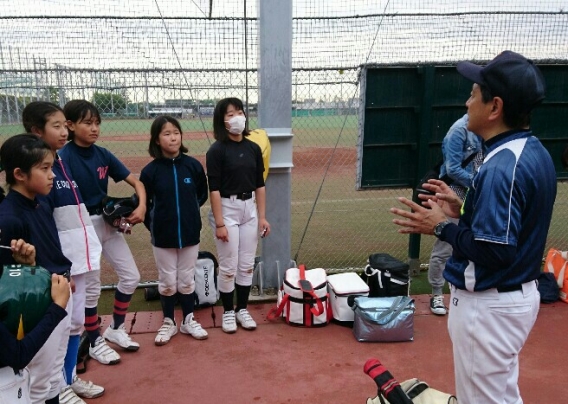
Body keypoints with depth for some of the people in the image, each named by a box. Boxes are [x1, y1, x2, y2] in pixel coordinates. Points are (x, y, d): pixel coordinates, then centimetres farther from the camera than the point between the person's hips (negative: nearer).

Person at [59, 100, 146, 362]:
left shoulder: (102, 154, 2)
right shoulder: (64, 158, -15)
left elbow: (135, 182, 5)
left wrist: (142, 207, -11)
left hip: (107, 223, 6)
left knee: (131, 277, 10)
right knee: (91, 288, 5)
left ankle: (115, 329, 30)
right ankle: (95, 343, 25)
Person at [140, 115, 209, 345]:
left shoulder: (193, 165, -7)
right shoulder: (150, 171, -9)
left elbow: (202, 195, 7)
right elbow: (143, 204, 0)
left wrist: (188, 211, 4)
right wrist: (154, 226, 0)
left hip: (190, 233, 1)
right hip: (163, 236, -1)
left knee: (187, 280, 14)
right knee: (167, 281, 12)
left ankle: (188, 321, 30)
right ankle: (168, 322, 29)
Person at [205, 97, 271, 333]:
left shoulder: (253, 148, 4)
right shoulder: (217, 150, -11)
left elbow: (259, 184, 8)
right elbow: (214, 189, -13)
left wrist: (262, 216, 5)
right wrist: (219, 223, -16)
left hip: (250, 209, 5)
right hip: (227, 209, -5)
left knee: (247, 265, 11)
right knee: (228, 267, 2)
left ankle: (242, 309, 26)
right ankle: (228, 312, 20)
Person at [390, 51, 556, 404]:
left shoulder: (502, 168, -26)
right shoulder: (535, 152, 5)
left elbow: (496, 252, -28)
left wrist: (442, 228, -17)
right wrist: (463, 209, 7)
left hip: (489, 305, -10)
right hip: (521, 294, 10)